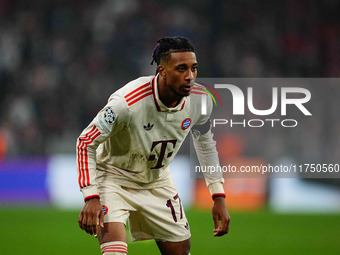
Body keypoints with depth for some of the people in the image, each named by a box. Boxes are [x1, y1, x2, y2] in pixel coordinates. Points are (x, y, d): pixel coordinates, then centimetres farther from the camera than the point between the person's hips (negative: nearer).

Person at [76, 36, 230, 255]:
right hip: (114, 178, -5)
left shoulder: (199, 100, -16)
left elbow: (204, 141, 6)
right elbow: (86, 143, -21)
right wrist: (91, 198, -29)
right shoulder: (127, 103, -33)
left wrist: (219, 196, 5)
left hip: (158, 181, 5)